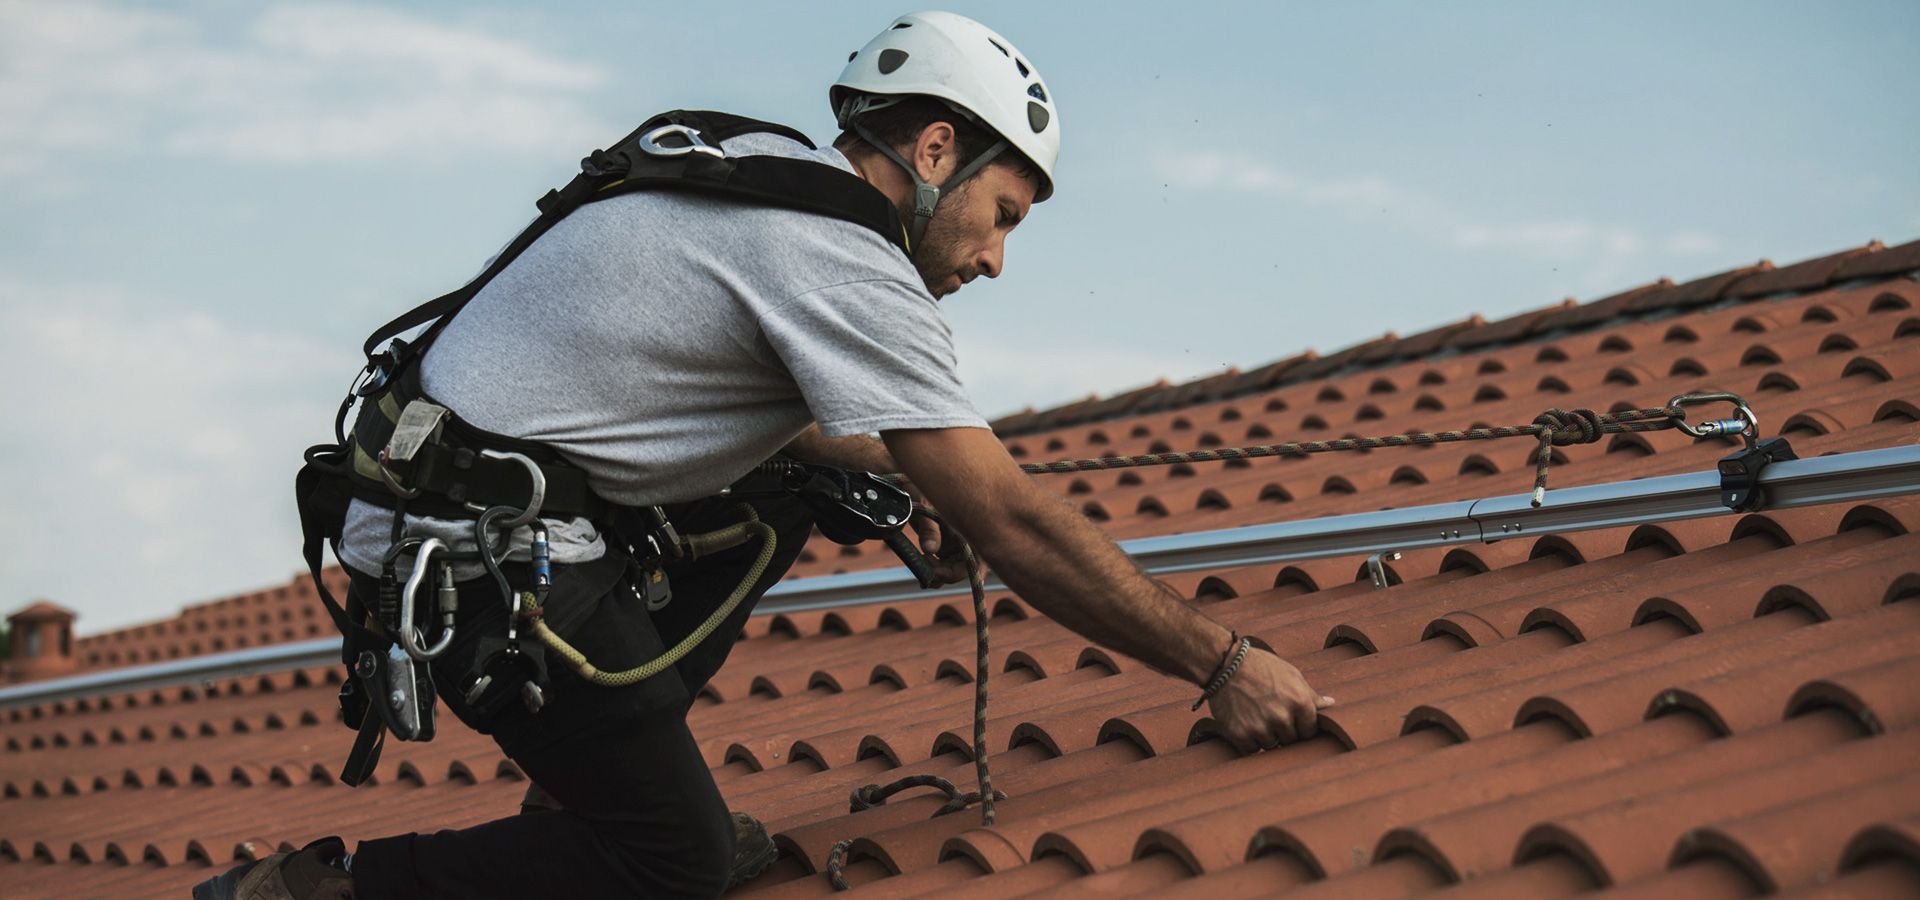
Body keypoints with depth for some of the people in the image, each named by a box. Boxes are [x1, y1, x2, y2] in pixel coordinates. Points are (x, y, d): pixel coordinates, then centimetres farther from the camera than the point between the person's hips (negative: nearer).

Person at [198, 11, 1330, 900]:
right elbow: (1013, 524, -17)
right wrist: (1225, 664, -11)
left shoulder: (758, 167, 13)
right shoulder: (847, 260, -16)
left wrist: (899, 473, 23)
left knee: (783, 498, 20)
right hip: (482, 554, -10)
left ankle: (608, 777, 17)